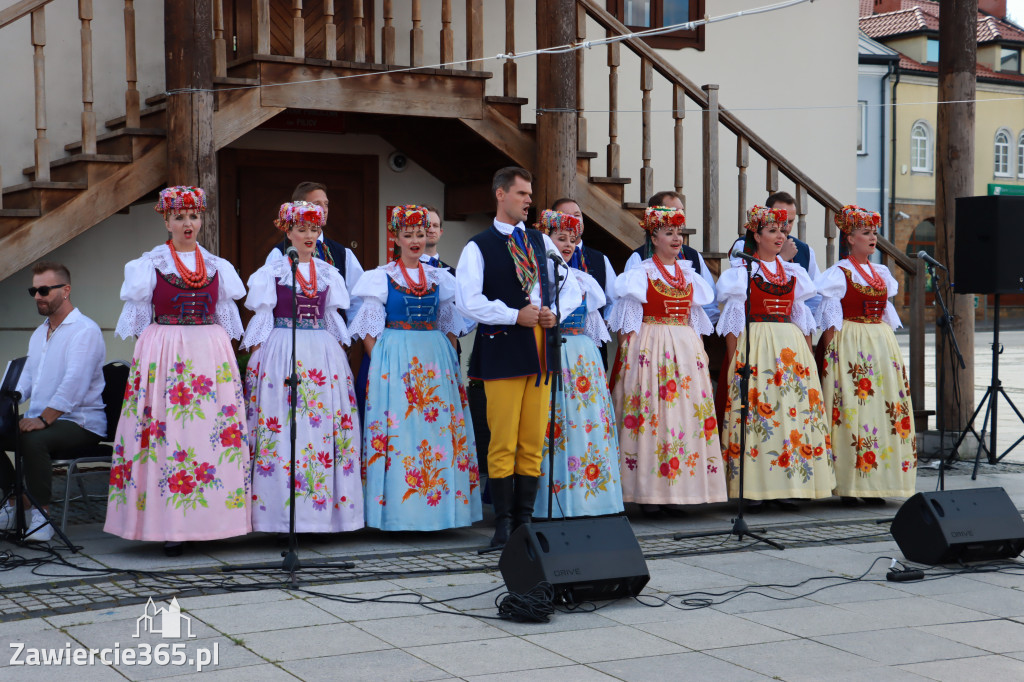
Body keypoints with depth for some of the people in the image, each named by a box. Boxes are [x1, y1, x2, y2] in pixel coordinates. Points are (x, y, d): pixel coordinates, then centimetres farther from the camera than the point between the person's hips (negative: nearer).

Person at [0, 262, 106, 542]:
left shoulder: (84, 331, -10)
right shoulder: (39, 334, 20)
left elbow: (75, 383, -22)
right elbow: (26, 379, 19)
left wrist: (43, 419, -28)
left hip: (80, 423, -9)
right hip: (40, 418, 9)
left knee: (32, 440, -34)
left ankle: (41, 515, -25)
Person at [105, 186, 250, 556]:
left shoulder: (217, 266, 13)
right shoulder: (148, 265, 6)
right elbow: (139, 320, 7)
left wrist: (222, 352, 9)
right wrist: (149, 355, 0)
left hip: (211, 355, 3)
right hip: (163, 355, -3)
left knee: (213, 430, -4)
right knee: (166, 433, -8)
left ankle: (206, 521, 2)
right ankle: (170, 526, -5)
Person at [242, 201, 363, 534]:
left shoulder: (328, 273, 14)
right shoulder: (271, 272, 5)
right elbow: (262, 319, 3)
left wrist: (341, 351, 12)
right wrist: (256, 358, -5)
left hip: (324, 354, 3)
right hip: (282, 353, -3)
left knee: (326, 426, -2)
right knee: (281, 427, -8)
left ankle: (323, 505, 2)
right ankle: (282, 509, -5)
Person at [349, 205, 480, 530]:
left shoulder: (439, 278, 14)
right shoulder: (381, 277, 4)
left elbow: (450, 326, 17)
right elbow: (370, 330, 0)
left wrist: (448, 357, 4)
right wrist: (380, 364, -11)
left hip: (436, 361, 4)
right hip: (395, 358, -4)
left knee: (439, 425, -1)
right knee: (400, 428, -9)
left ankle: (440, 504, 5)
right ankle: (399, 509, -5)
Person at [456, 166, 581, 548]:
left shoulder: (541, 242, 16)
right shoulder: (479, 247, 0)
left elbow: (570, 287, 20)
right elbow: (468, 301, -11)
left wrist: (556, 312, 0)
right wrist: (515, 316, -14)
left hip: (540, 348, 5)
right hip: (503, 349, -5)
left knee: (533, 441, 6)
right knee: (503, 442, -5)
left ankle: (525, 519, 13)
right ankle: (503, 524, 1)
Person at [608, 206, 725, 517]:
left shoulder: (689, 274, 16)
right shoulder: (639, 274, 1)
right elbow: (628, 322, -1)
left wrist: (697, 350, 13)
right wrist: (629, 352, -11)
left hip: (687, 349, 5)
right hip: (650, 348, -5)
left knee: (686, 411, 0)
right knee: (652, 413, -9)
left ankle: (674, 490, 5)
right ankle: (649, 493, -6)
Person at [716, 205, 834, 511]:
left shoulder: (793, 272, 16)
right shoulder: (742, 272, 2)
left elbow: (800, 316, 19)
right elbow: (733, 320, -1)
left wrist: (807, 355, 12)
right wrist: (734, 360, -9)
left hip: (791, 348, 5)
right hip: (755, 346, -5)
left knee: (794, 410, -2)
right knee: (755, 411, -9)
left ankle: (785, 488, 2)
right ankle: (753, 490, -6)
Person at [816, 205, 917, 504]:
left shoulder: (881, 274, 16)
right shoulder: (839, 273, -3)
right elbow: (830, 318, -7)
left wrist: (890, 349, 14)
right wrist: (830, 354, -14)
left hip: (882, 345, 7)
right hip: (850, 345, -7)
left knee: (885, 408, 1)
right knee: (851, 409, -10)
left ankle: (874, 483, 5)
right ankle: (848, 486, -7)